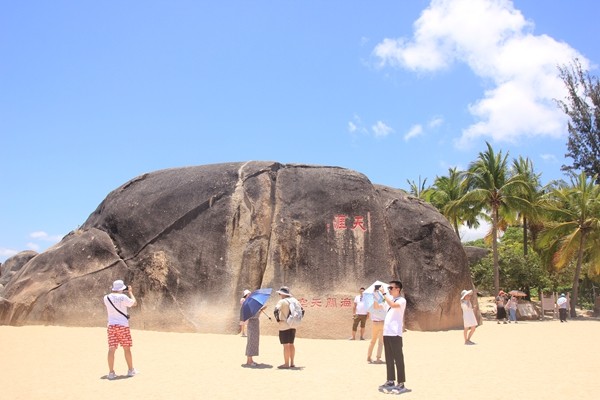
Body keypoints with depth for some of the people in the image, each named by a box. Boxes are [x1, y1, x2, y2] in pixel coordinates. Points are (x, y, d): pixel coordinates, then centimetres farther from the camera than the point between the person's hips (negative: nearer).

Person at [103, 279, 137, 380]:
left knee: (111, 349, 2)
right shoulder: (123, 297, -11)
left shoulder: (106, 298, 1)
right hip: (123, 325, -3)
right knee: (127, 348, 8)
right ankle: (131, 370, 19)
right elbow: (134, 303, 4)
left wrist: (113, 292, 24)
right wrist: (130, 292, 13)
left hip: (111, 326, 3)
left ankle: (111, 372, 0)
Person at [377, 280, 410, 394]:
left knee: (398, 358, -2)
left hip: (395, 333, -7)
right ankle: (390, 381, 21)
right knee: (389, 359, 13)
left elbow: (393, 305, -28)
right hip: (386, 333, 7)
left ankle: (401, 383, 2)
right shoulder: (389, 299, 15)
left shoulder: (402, 300, -7)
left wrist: (383, 293, -24)